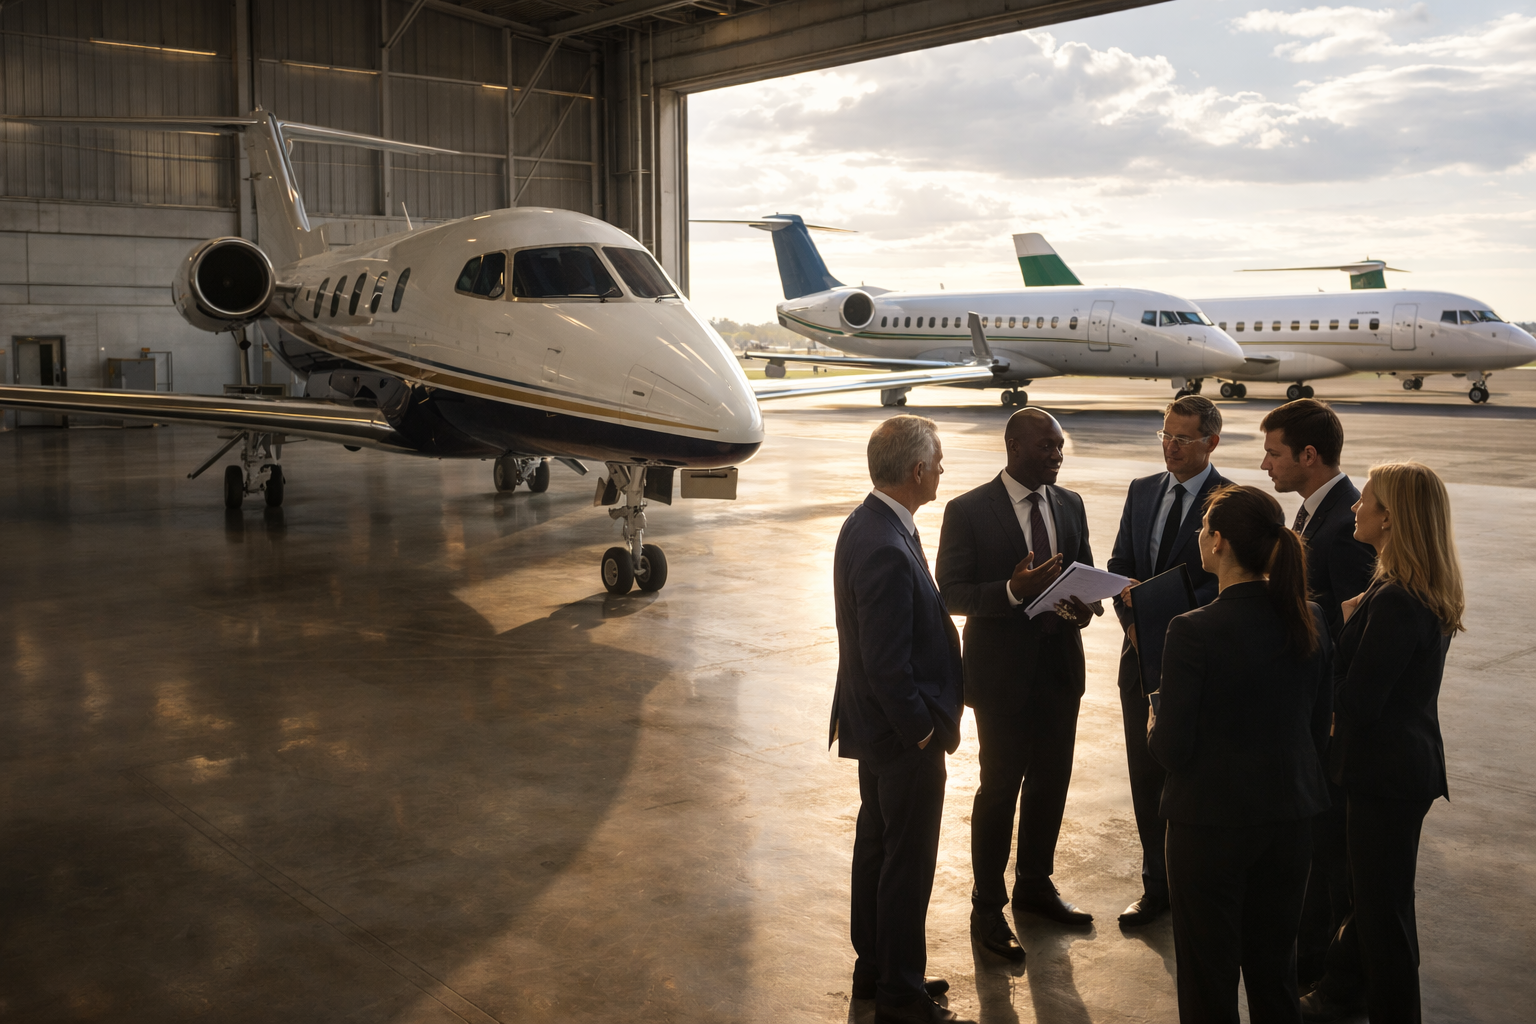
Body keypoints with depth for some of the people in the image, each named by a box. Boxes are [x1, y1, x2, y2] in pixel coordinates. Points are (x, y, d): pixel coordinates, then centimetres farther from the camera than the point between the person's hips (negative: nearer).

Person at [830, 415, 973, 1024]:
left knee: (877, 842, 20)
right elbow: (887, 663, -27)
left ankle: (873, 968, 36)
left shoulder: (866, 524, 3)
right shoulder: (888, 551, -29)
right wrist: (923, 730, -15)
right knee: (908, 861, 4)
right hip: (904, 737, -10)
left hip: (875, 724, 10)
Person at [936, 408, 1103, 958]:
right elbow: (951, 594, -12)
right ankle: (988, 908, 19)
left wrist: (1084, 602, -9)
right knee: (1000, 788, 4)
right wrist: (1013, 590, -28)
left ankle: (1035, 885, 36)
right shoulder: (968, 511, -11)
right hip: (1002, 670, -5)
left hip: (1060, 665, 6)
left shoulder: (1070, 505, 6)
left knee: (1051, 782, 16)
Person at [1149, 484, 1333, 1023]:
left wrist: (1156, 718, 2)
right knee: (1275, 968, 21)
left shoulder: (1194, 631, -23)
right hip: (1290, 817, 6)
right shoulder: (1309, 620, -4)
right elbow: (1319, 728, 6)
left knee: (1209, 978, 12)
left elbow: (1170, 748, -18)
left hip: (1212, 821, -5)